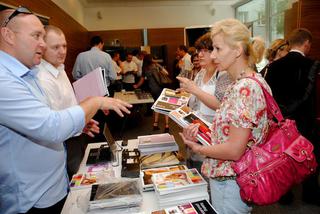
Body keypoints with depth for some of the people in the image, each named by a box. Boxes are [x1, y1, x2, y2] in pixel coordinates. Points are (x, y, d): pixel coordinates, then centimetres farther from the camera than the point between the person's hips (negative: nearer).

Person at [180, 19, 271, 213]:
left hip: (230, 182, -9)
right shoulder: (244, 83, 6)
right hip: (229, 177, 9)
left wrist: (198, 148, -12)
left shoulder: (245, 88, -25)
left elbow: (234, 151, -26)